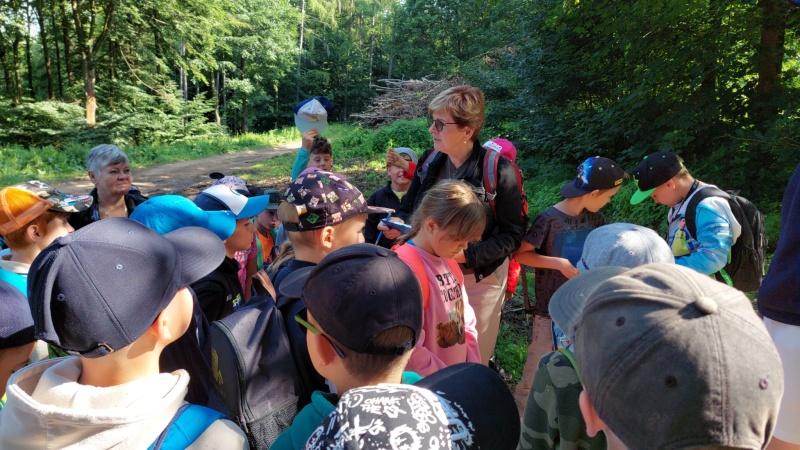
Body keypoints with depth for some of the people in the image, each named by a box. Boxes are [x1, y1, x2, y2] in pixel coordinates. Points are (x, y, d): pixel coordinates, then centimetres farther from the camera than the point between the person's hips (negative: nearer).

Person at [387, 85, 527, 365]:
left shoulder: (499, 171, -19)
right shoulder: (430, 161, -3)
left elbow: (513, 234, -15)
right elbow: (409, 208, 11)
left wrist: (466, 255, -24)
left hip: (479, 277, -4)